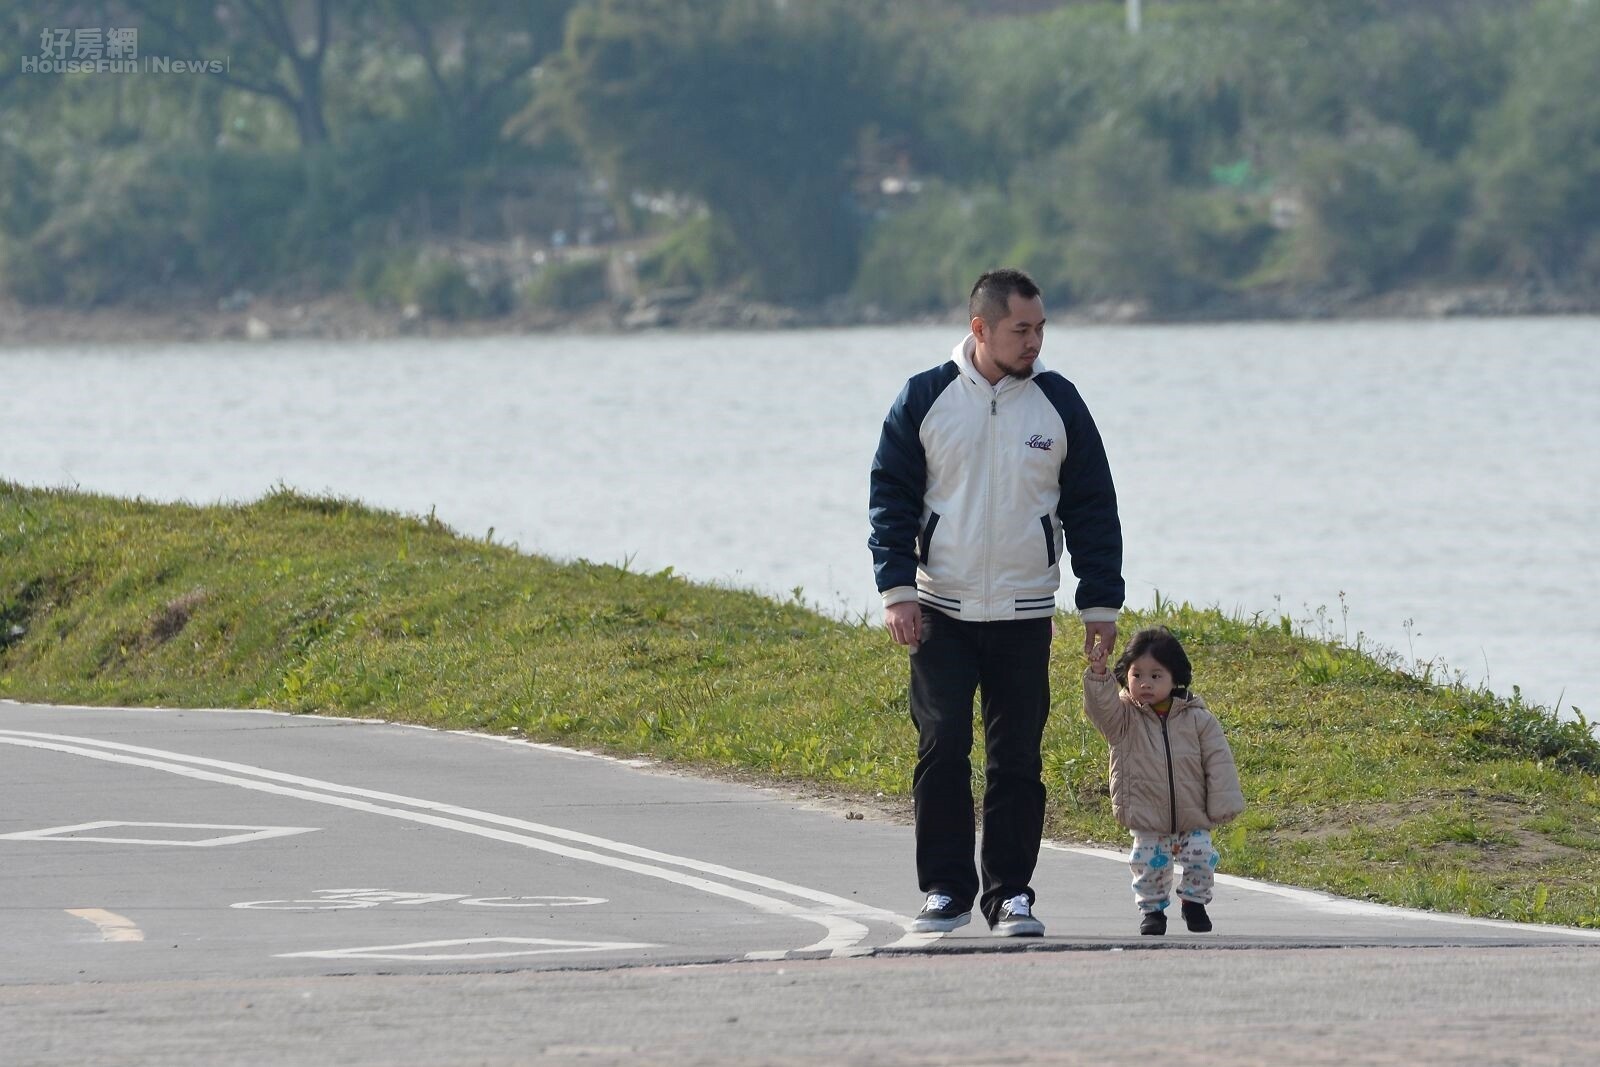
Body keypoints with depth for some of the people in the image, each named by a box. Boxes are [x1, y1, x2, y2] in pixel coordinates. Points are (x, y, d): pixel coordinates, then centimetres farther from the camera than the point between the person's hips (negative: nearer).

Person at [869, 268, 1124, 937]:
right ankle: (945, 890, 2)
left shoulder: (1057, 403, 4)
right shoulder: (925, 399, 0)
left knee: (1017, 761, 1)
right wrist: (897, 589, -7)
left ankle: (1011, 895, 9)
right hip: (941, 614, -1)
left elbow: (1093, 510, 8)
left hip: (1025, 616, 1)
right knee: (942, 749, -7)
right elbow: (891, 497, 3)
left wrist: (1101, 603, 4)